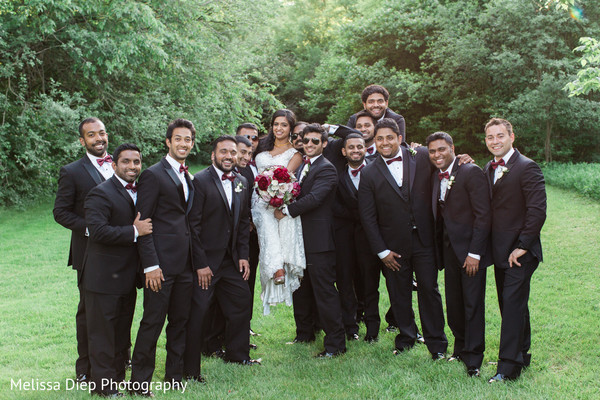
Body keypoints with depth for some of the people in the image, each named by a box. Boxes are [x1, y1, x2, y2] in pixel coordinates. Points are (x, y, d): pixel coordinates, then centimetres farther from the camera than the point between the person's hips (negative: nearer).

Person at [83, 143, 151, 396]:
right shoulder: (101, 194, -14)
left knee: (122, 332, 18)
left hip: (127, 277, 8)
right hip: (104, 278, -8)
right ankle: (105, 385, 11)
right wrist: (134, 231, -22)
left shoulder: (139, 193, 13)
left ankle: (118, 376, 31)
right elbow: (98, 231, -26)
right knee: (102, 333, 2)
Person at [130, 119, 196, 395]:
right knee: (153, 321, -1)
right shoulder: (153, 175, -7)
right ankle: (140, 379, 12)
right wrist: (151, 265, -17)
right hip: (161, 263, -7)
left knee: (180, 320, 14)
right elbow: (143, 224, -11)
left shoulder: (189, 178, 15)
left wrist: (196, 259, 12)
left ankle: (176, 373, 26)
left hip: (185, 263, 7)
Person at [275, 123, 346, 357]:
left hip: (319, 240, -9)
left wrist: (286, 211, -17)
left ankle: (335, 344, 2)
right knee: (301, 290, 17)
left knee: (324, 291, -6)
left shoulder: (326, 169, -10)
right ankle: (305, 334, 32)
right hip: (300, 238, 9)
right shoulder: (300, 166, 17)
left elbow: (314, 198, -22)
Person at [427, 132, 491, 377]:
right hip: (449, 250, 6)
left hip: (470, 249, -6)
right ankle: (460, 349, 28)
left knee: (473, 305, 0)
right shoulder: (435, 176, 10)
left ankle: (473, 359, 11)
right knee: (453, 304, 11)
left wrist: (474, 253, -17)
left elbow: (483, 215, -15)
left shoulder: (471, 172, -12)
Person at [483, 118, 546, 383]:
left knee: (513, 305, -7)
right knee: (511, 306, 16)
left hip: (519, 252, -8)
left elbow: (537, 211, -17)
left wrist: (521, 247, -17)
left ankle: (508, 367, -3)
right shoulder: (488, 170, 12)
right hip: (500, 252, 8)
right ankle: (522, 355, 29)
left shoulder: (527, 167, -12)